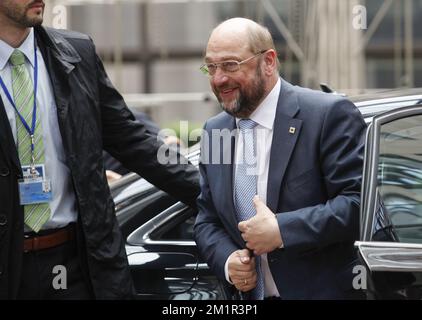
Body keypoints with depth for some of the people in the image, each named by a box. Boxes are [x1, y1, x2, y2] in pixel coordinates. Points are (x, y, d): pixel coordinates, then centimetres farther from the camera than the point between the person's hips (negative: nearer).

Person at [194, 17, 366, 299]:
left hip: (325, 290, -5)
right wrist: (227, 260, -7)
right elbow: (207, 220, 13)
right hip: (250, 293, 5)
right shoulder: (214, 131, 7)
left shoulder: (329, 115, -13)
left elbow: (362, 201, -19)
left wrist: (282, 230, -23)